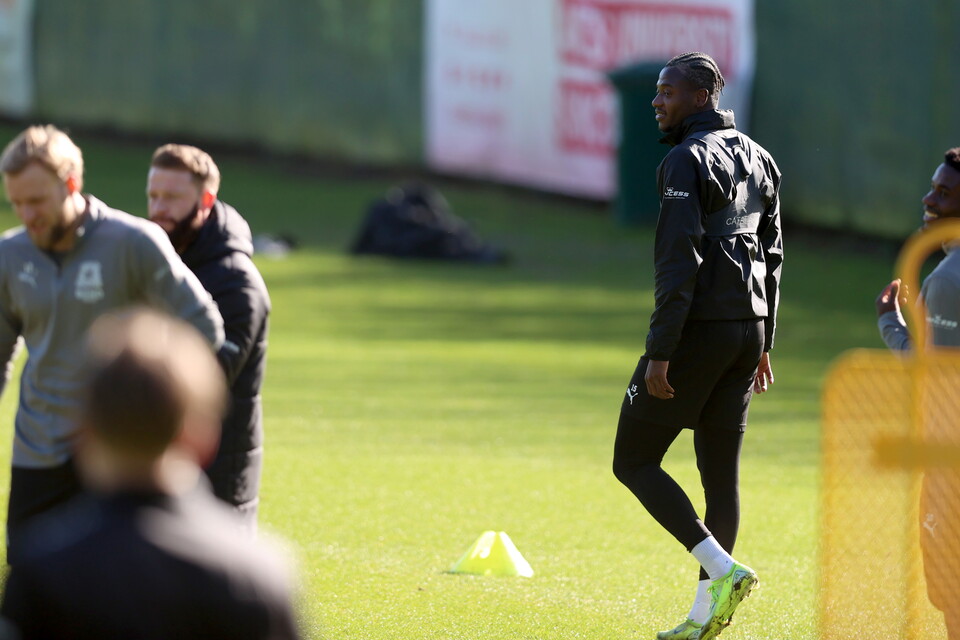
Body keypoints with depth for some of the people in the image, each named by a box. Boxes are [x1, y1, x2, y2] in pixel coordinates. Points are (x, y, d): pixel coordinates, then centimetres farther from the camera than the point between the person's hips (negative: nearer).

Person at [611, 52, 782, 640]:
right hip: (747, 328, 8)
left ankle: (722, 569, -14)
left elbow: (679, 263, -20)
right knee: (721, 474, 10)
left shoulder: (688, 160, -13)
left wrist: (660, 350, -20)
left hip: (699, 327, -8)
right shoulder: (758, 159, 15)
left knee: (634, 461, -1)